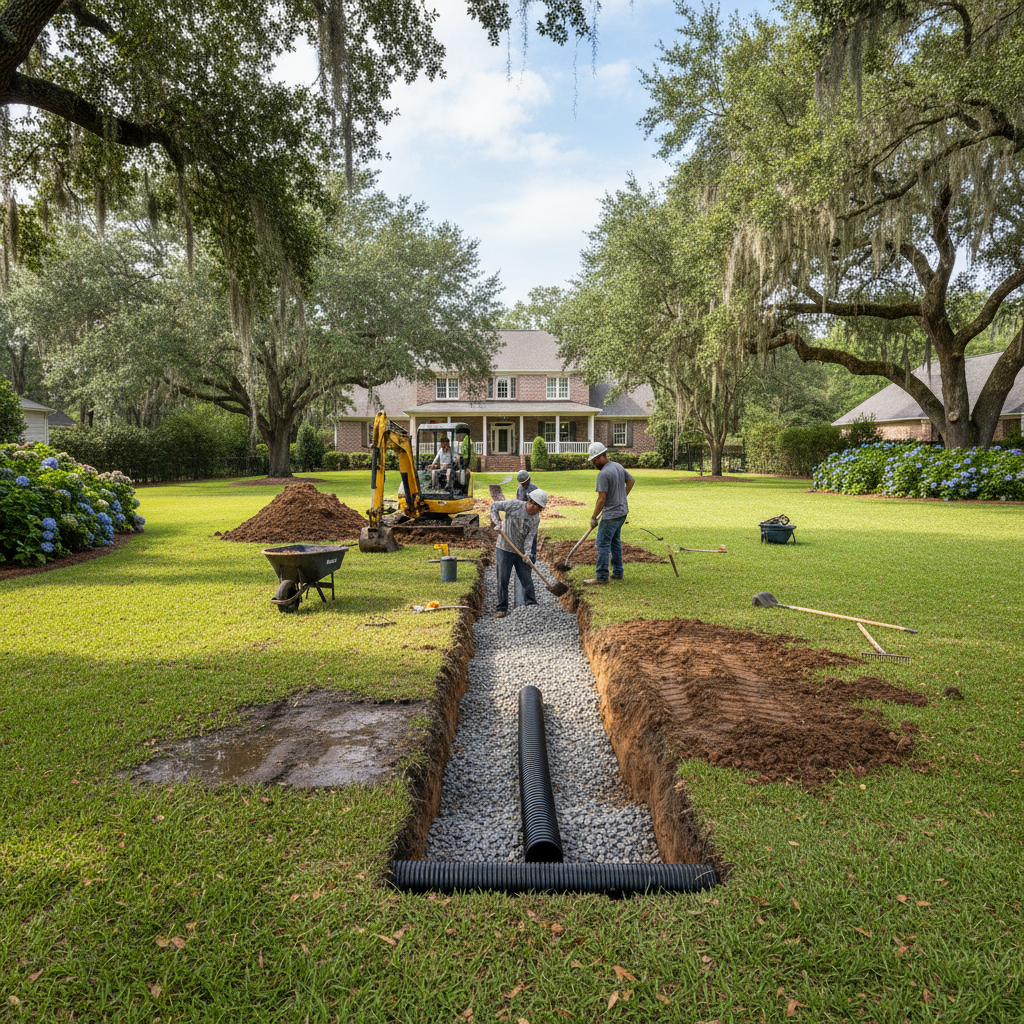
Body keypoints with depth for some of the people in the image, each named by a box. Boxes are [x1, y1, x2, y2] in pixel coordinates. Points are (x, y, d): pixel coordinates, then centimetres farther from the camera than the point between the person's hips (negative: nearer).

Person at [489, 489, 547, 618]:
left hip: (521, 552, 3)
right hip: (504, 550, -3)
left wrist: (527, 553, -25)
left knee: (526, 579, 6)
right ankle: (502, 608, 10)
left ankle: (532, 605, 21)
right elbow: (494, 506, -6)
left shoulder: (536, 519, -3)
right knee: (503, 580, 0)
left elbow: (530, 537, -10)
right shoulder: (515, 505, -14)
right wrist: (497, 522, -18)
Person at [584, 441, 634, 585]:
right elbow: (631, 481, 23)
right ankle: (617, 572, 25)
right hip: (623, 511, 10)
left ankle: (602, 577, -2)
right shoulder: (618, 466, 8)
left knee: (603, 544, -4)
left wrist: (593, 517, -12)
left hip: (611, 515, -10)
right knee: (615, 541, 19)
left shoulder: (603, 474, -21)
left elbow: (601, 499, -22)